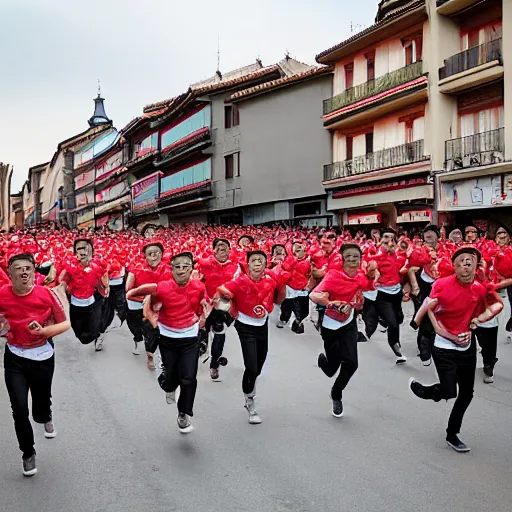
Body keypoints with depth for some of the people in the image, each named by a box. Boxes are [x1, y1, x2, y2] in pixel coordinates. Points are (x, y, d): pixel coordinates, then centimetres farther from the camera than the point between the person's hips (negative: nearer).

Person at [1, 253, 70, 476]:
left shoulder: (46, 294, -16)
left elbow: (65, 324, -7)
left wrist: (43, 330, -22)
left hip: (43, 357, 0)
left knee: (41, 402, 14)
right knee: (19, 408, -5)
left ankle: (46, 418, 54)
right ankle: (28, 453, 20)